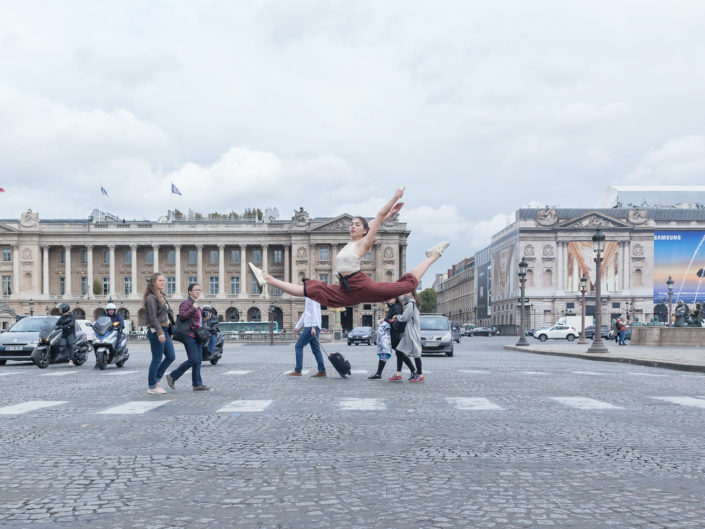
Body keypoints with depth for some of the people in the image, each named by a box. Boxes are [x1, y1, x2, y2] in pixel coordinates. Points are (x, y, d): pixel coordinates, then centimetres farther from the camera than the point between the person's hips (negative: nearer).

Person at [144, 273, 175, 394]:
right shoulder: (151, 298, -12)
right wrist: (160, 333, -25)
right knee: (157, 359, -3)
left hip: (164, 330, 9)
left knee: (171, 357, 9)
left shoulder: (161, 296, 17)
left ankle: (156, 380, 20)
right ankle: (152, 387, 7)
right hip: (156, 331, -9)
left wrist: (169, 332, 21)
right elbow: (153, 317, -19)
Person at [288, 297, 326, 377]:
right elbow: (305, 314, 28)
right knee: (315, 349, 7)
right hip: (309, 326, 10)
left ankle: (297, 371, -5)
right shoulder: (308, 297, 23)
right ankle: (322, 371, 4)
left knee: (298, 346, -7)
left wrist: (313, 326, -24)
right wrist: (297, 326, 26)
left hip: (311, 326, -10)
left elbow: (314, 311, -17)